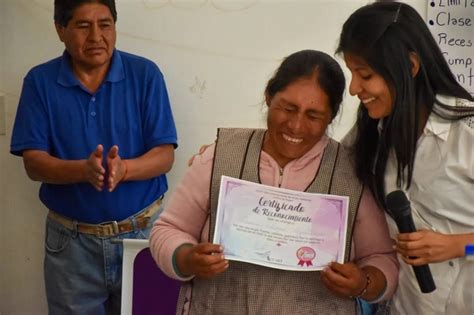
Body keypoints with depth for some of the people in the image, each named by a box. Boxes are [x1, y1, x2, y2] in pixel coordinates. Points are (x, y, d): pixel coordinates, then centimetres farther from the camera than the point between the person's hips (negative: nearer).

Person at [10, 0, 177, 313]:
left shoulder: (146, 74, -5)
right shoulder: (40, 81, -3)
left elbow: (164, 156, -7)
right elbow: (34, 162, -7)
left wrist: (123, 169, -28)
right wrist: (84, 170, -27)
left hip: (142, 230, 0)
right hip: (71, 240, 0)